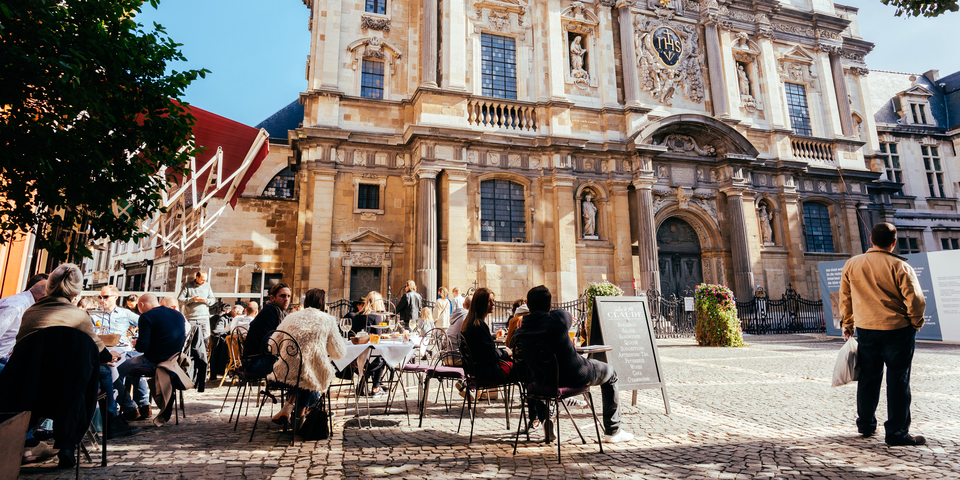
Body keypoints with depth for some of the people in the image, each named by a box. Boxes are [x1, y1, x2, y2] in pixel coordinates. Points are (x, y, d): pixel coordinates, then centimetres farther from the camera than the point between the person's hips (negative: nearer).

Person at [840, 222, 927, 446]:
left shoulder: (851, 264, 2)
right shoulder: (900, 266, -9)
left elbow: (845, 298, 9)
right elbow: (915, 300, -11)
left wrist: (847, 324, 19)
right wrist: (915, 323, 7)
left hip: (865, 329, 4)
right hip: (897, 330, -3)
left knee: (868, 378, 14)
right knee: (898, 381, 3)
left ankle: (866, 425, 25)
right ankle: (897, 433, 8)